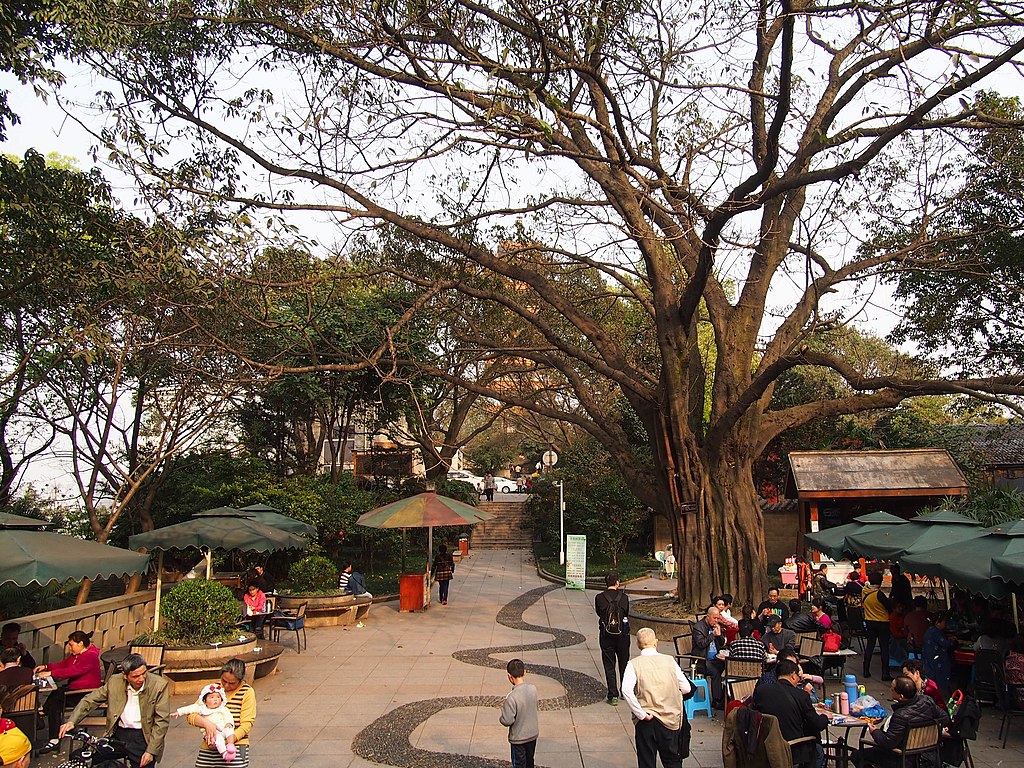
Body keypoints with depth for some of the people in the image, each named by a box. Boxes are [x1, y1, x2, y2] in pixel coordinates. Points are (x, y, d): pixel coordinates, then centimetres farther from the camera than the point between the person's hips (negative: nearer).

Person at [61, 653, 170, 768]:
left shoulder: (159, 685, -11)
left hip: (144, 737, -4)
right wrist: (71, 721, -9)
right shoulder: (114, 682, -1)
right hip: (118, 734, 4)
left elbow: (162, 721, -10)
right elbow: (89, 701, 8)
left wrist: (151, 751, -15)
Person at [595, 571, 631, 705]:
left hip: (606, 635, -1)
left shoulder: (599, 597, -10)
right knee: (624, 664, 18)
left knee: (609, 665, 7)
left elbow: (598, 612, 5)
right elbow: (626, 613, 5)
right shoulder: (624, 597, -7)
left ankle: (613, 695, 3)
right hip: (623, 634, 1)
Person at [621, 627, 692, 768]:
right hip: (669, 719, 2)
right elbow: (686, 688, 2)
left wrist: (641, 714, -16)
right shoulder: (669, 660, -2)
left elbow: (626, 690, -23)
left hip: (645, 721, -2)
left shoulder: (634, 664, -8)